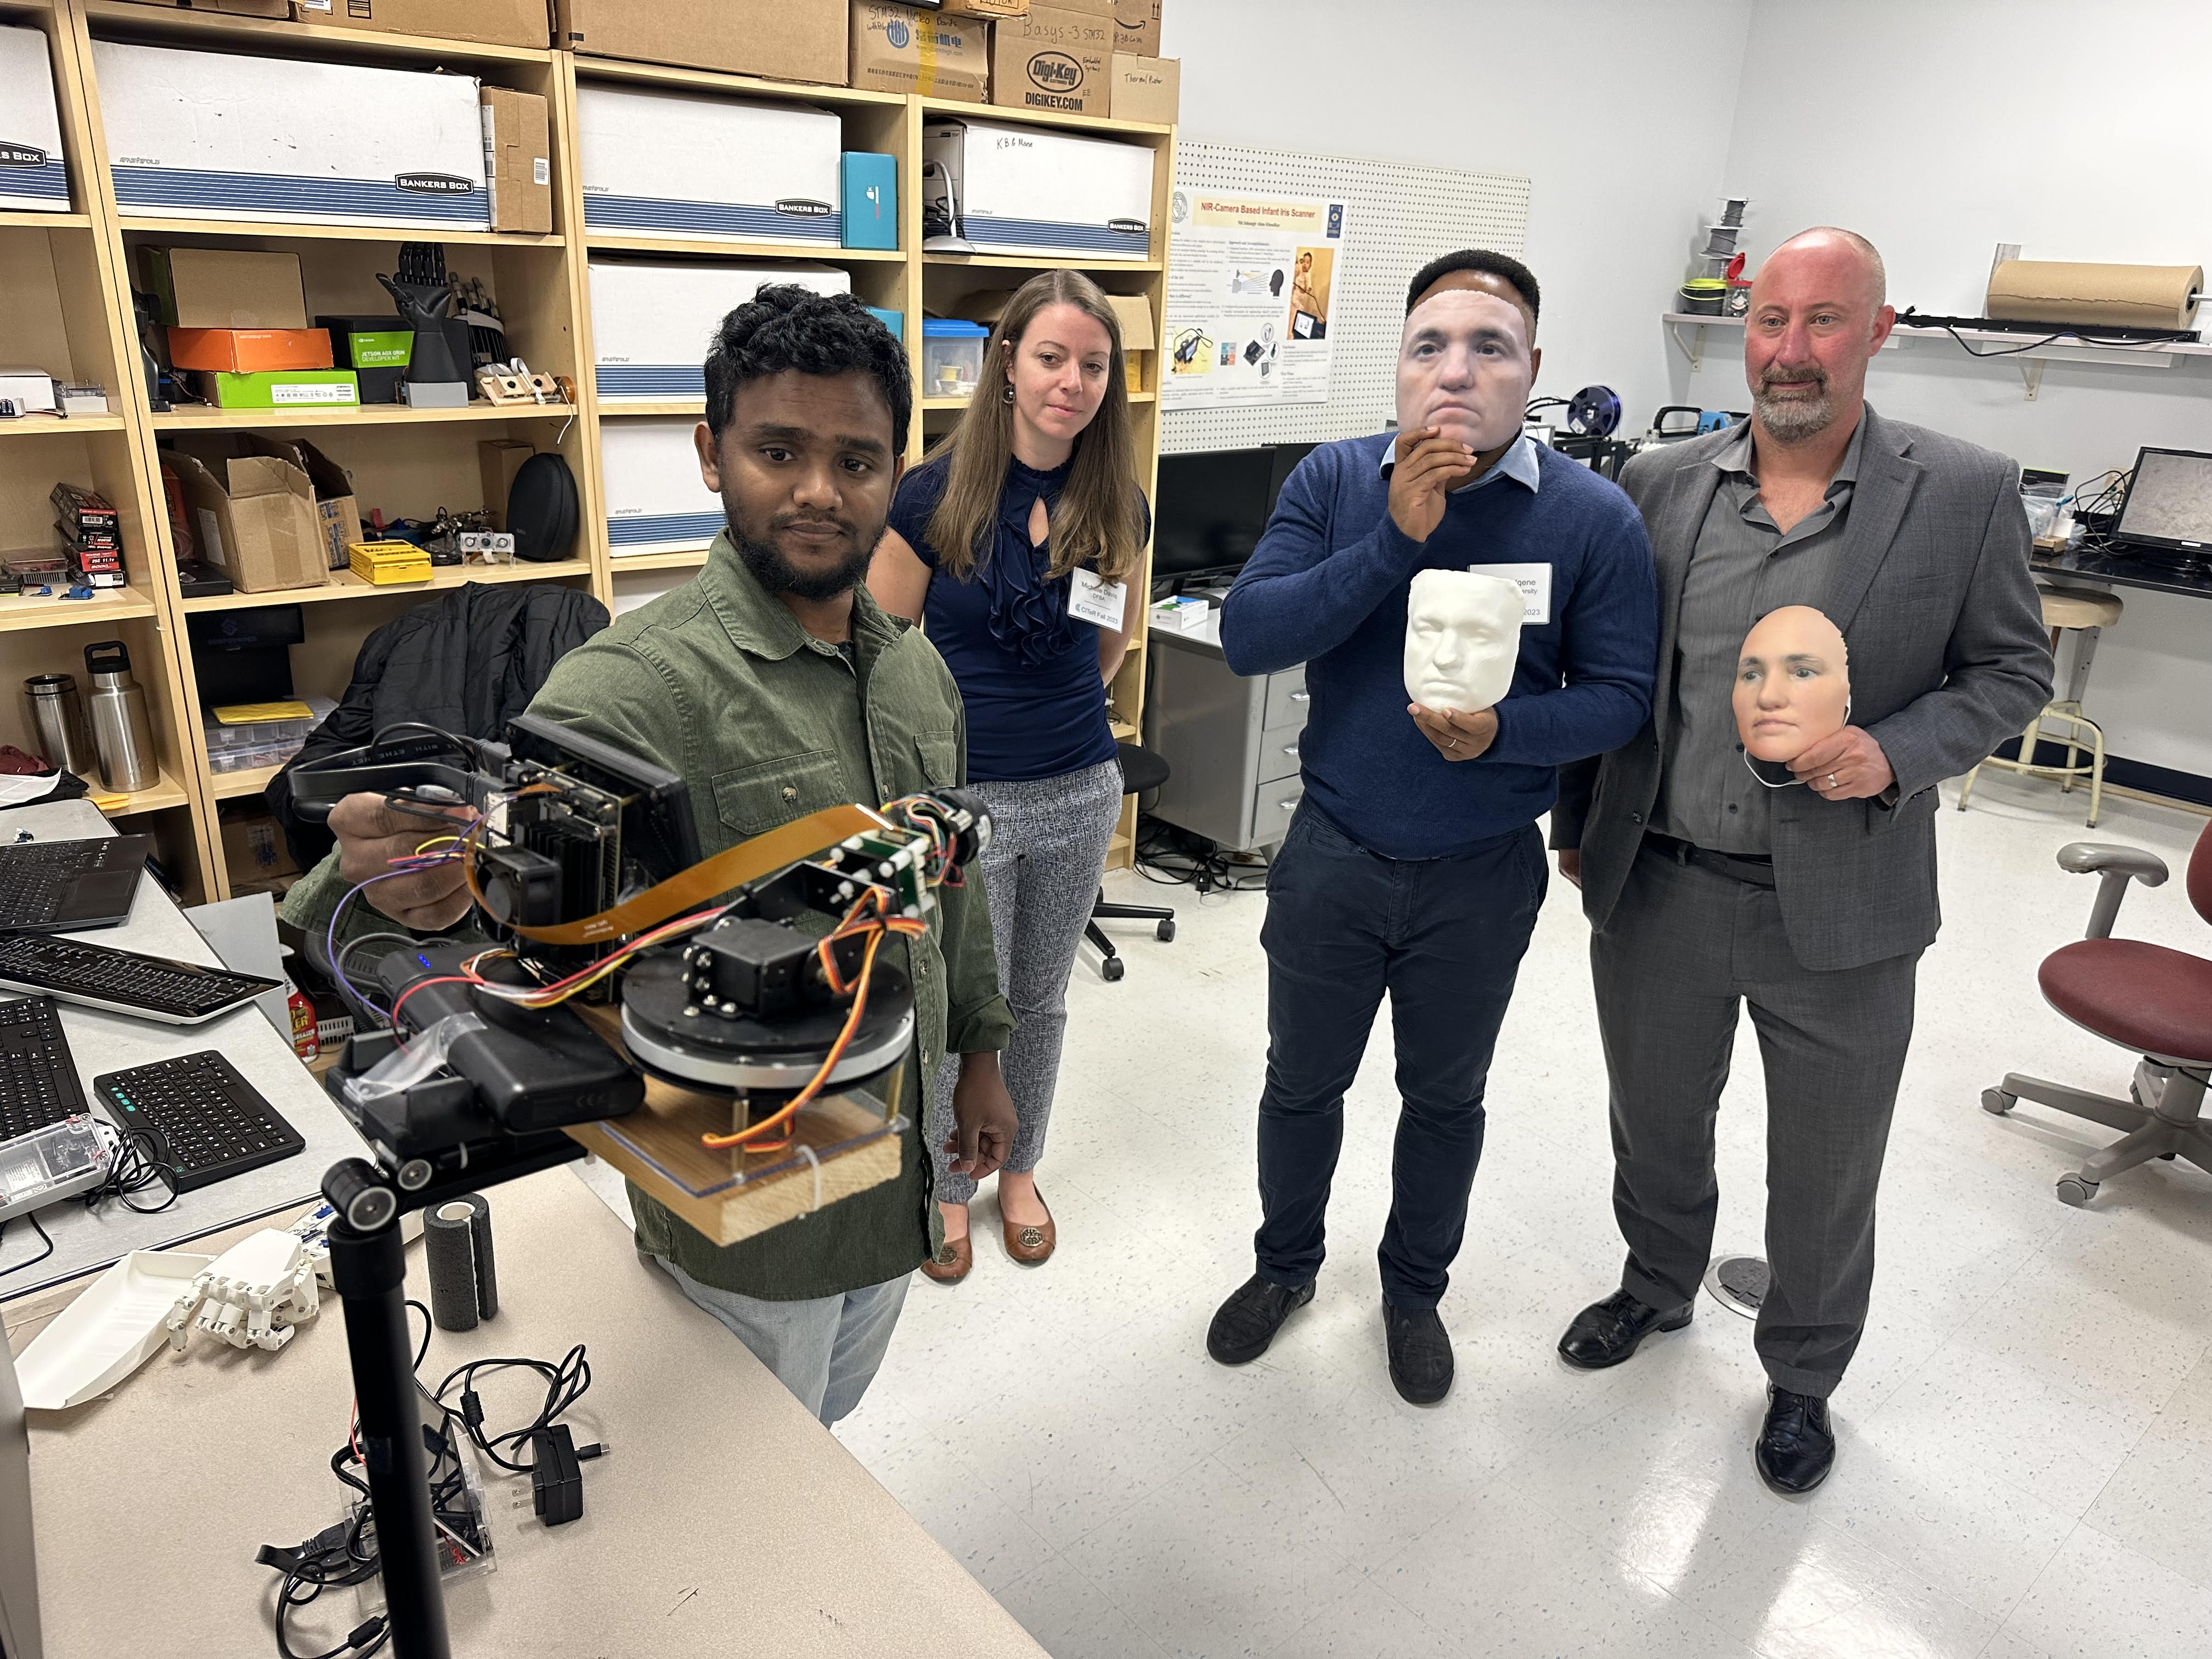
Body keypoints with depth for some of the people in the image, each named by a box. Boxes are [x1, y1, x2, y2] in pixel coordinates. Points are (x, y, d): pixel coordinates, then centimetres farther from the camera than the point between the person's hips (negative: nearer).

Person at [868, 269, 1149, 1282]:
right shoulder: (937, 494, -11)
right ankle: (948, 1186, 33)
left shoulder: (1117, 508, -1)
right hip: (965, 799, -3)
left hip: (1080, 793, 3)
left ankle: (1019, 1171, 41)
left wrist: (1058, 716, 12)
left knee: (1040, 1002, 18)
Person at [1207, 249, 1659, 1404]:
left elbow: (1619, 694, -8)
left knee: (1445, 1098, 20)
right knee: (1301, 1083, 19)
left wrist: (1503, 732, -28)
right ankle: (1286, 1264, 46)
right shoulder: (1334, 482, -8)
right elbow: (1247, 637, -18)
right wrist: (1395, 540, -27)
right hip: (1331, 856, 1)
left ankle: (1415, 1290, 46)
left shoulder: (1593, 518, -11)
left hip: (1482, 878, 0)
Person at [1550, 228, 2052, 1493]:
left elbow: (2012, 670, 1)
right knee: (1655, 1123, 21)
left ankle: (1804, 1375, 40)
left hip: (1841, 906, -2)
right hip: (1658, 886, 2)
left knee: (1827, 1172, 15)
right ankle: (1660, 1287, 50)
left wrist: (1898, 753, -18)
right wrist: (1578, 830, 10)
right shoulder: (1662, 484, 0)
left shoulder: (1967, 493, -7)